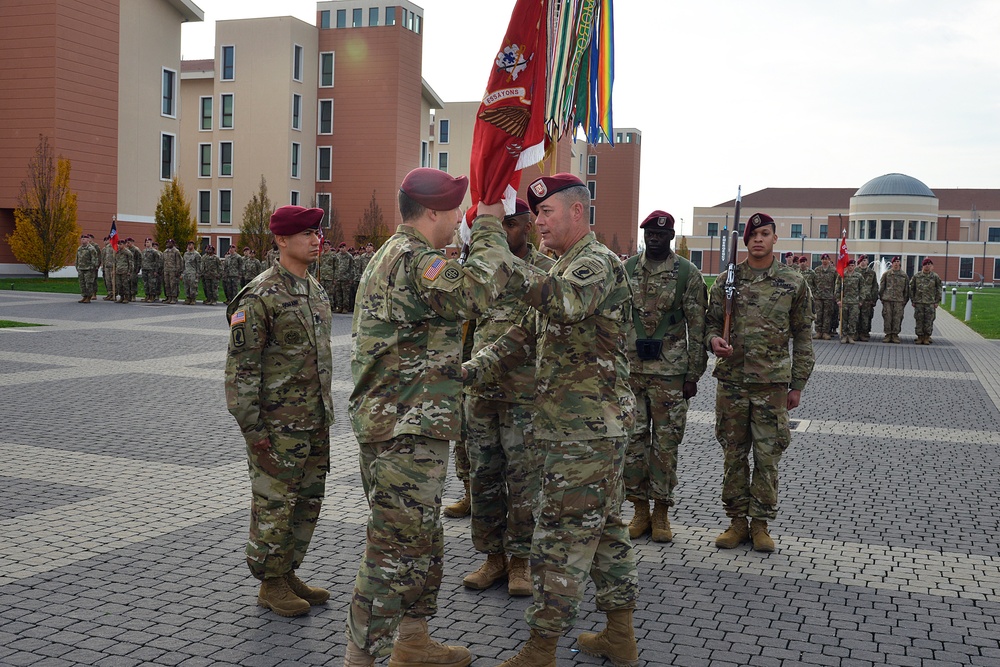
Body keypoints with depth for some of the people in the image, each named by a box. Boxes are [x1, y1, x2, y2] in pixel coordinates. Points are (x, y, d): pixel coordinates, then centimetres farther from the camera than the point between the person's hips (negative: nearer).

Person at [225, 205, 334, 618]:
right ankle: (270, 585, 17)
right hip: (278, 423, -8)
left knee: (308, 501, 14)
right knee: (274, 503, 2)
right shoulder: (260, 296, -16)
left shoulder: (314, 289, 10)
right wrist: (251, 428, -18)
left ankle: (287, 574, 28)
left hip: (315, 420, 8)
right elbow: (241, 367, -16)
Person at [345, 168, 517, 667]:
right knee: (395, 549, -4)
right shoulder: (411, 260, -19)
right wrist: (489, 227, -18)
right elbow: (476, 291, -32)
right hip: (404, 433, -11)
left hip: (408, 426, 11)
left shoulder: (397, 255, 17)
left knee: (423, 543, 20)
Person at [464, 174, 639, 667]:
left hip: (586, 430, -10)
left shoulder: (598, 262, -13)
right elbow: (527, 335, 15)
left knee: (560, 537, -5)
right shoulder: (564, 269, 19)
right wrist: (473, 369, 1)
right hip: (598, 426, 10)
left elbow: (565, 300, -38)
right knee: (604, 526, 16)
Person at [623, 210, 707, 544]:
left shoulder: (688, 274, -2)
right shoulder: (626, 270, 6)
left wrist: (693, 374, -5)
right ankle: (640, 509, 17)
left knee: (666, 442, 4)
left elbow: (697, 328, -2)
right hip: (629, 369, 3)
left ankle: (661, 512, 15)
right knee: (632, 439, 6)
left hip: (670, 372, -2)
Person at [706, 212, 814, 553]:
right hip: (731, 381, 2)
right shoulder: (727, 280, 5)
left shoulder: (793, 283, 2)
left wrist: (797, 384, 4)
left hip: (772, 384, -1)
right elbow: (711, 321, 11)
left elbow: (802, 338, 6)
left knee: (767, 457, 3)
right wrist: (713, 339, -13)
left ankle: (761, 523, 15)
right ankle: (737, 521, 20)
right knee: (733, 454, 8)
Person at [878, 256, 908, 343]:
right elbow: (881, 286, 9)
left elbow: (906, 289, 14)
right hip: (887, 299, -1)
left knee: (897, 318, -1)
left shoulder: (904, 275, 11)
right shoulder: (886, 274, 8)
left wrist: (905, 300, 8)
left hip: (899, 300, 1)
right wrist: (881, 297, 2)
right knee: (887, 317, -2)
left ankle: (895, 335, 6)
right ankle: (888, 334, 5)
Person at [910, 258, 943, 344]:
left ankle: (927, 338, 7)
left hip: (930, 303, -1)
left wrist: (936, 302, 1)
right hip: (918, 302, 1)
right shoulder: (916, 276, 6)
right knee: (919, 320, 2)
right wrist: (913, 301, 4)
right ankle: (920, 337, 10)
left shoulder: (935, 277, 4)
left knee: (929, 321, 0)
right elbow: (911, 288, 10)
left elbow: (938, 290, 6)